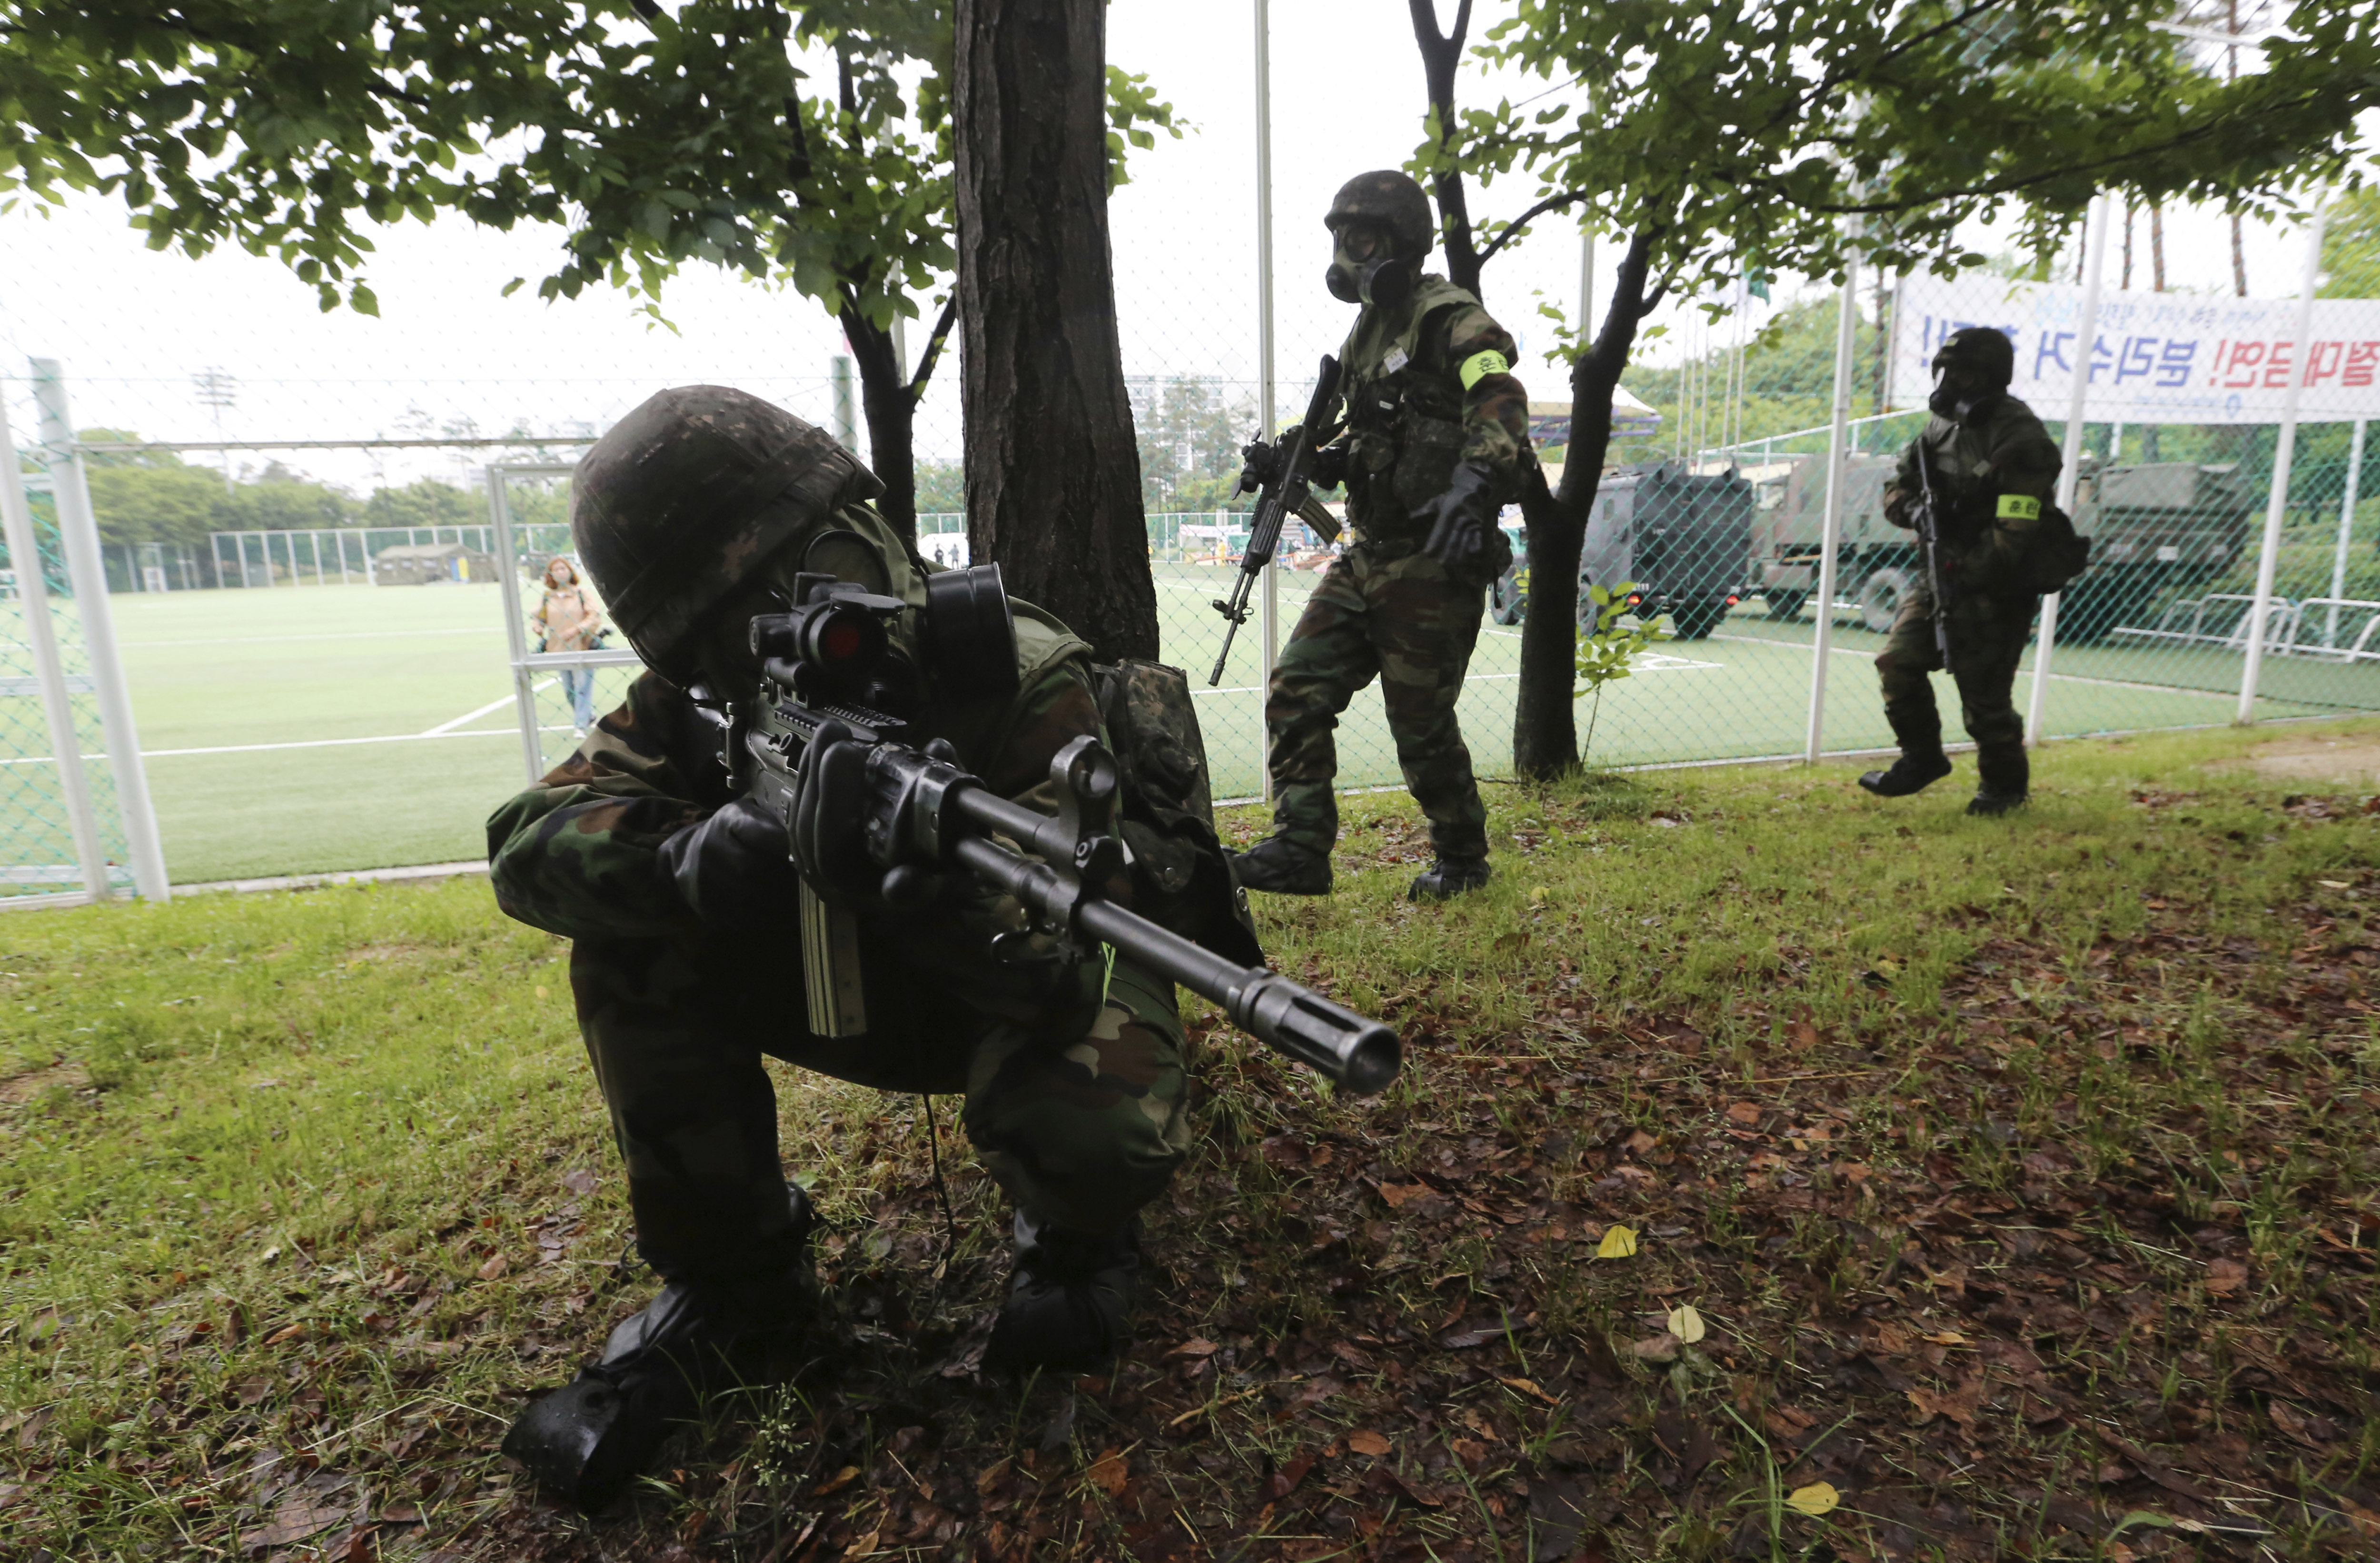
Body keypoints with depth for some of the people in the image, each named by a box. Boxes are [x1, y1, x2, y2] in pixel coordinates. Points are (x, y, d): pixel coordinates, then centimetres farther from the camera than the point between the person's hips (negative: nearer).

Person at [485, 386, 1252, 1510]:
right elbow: (528, 841, -22)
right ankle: (732, 1282, 1)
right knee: (635, 946, -18)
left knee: (1094, 1138, -36)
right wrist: (683, 864, -43)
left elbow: (1058, 974, -36)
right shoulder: (707, 700, -12)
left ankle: (1076, 1242, 6)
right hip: (873, 983, 4)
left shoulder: (1022, 678, -29)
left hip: (1035, 992, -3)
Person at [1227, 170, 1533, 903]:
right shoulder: (1367, 333, 17)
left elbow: (1501, 409, -26)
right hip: (1366, 557, 8)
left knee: (1422, 725, 1)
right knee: (1296, 692, 0)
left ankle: (1463, 858, 23)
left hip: (1434, 563, -8)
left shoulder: (1451, 320, -10)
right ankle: (1300, 848, 5)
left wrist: (1471, 485, -44)